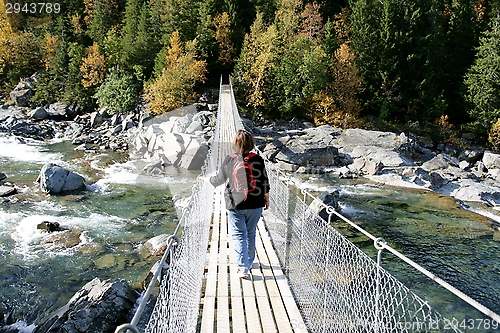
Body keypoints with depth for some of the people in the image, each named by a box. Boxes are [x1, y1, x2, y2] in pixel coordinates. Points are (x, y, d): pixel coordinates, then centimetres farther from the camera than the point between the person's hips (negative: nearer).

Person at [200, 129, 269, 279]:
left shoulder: (229, 160, -8)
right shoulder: (258, 159, -6)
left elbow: (219, 179, 4)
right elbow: (264, 182, 0)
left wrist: (206, 179, 23)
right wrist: (266, 198, 16)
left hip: (235, 205, -2)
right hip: (255, 204, 2)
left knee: (238, 235, 6)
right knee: (251, 234, 18)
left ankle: (243, 268, 1)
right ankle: (249, 263, 33)